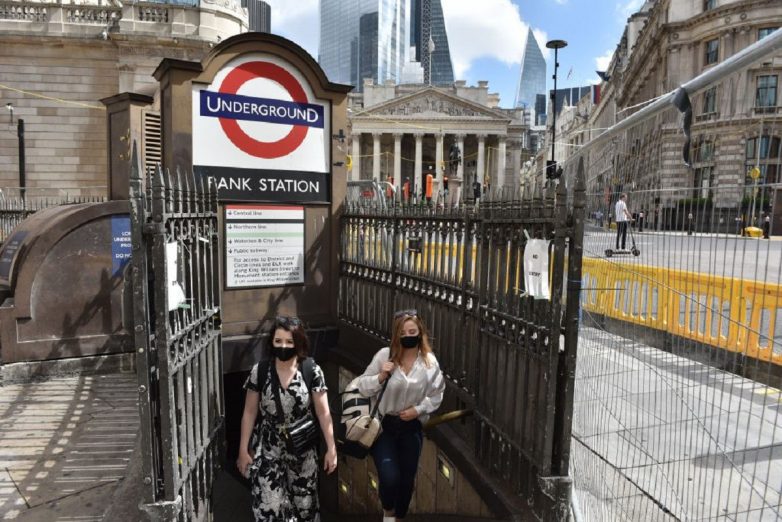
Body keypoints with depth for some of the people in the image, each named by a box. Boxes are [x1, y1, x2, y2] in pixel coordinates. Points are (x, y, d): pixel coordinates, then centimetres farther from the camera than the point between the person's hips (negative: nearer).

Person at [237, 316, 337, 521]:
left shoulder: (312, 371, -12)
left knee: (304, 505, 14)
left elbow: (323, 412, -6)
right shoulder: (259, 371, -9)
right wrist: (243, 450, 1)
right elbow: (250, 412, -1)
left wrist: (331, 448, -5)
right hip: (268, 452, 0)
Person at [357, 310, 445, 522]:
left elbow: (436, 396, 2)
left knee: (407, 479, 14)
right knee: (389, 477, -14)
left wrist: (418, 409, -12)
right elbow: (363, 387, -7)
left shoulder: (430, 361, -7)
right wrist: (381, 376, -24)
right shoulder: (384, 355, -12)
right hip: (383, 424, -2)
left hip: (412, 427, 2)